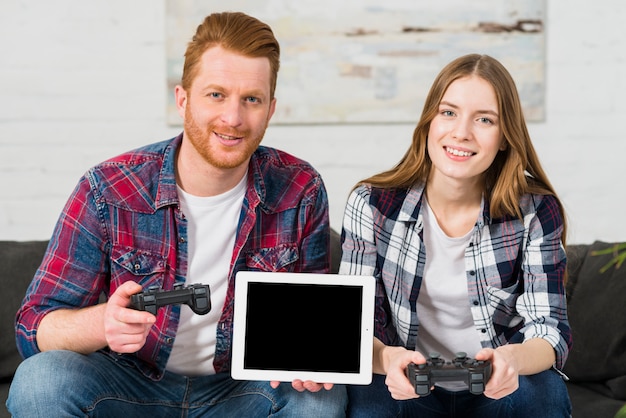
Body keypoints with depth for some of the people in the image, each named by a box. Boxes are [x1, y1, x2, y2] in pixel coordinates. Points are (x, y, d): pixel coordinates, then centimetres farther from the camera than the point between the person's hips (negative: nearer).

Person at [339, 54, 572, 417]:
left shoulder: (535, 212, -7)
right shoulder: (370, 205, -8)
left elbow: (550, 329, -11)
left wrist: (514, 358, -36)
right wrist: (386, 358, -34)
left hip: (498, 389, 2)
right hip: (407, 387, -1)